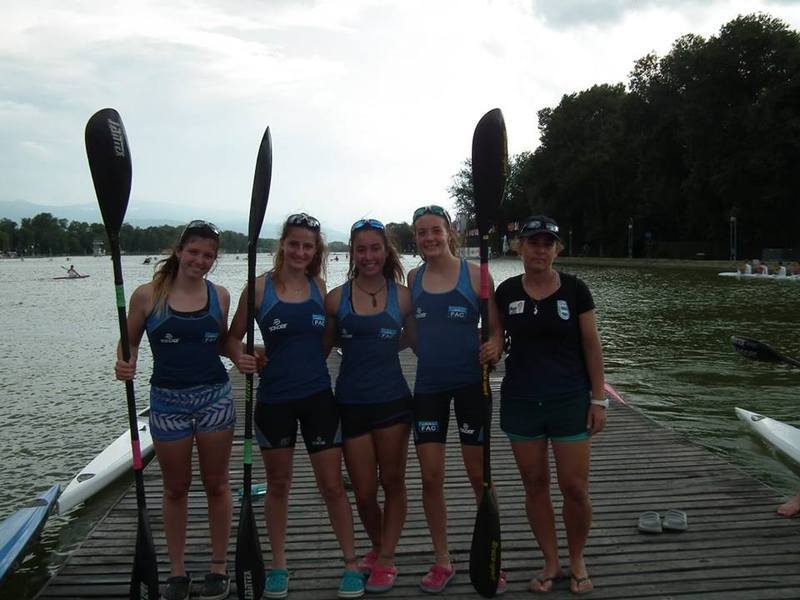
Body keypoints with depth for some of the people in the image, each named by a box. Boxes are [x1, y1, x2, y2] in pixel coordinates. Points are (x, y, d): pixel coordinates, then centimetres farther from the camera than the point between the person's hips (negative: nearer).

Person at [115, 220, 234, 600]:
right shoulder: (148, 295, -6)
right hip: (167, 400, -1)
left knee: (216, 484, 9)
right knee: (175, 488, 12)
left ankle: (218, 567, 25)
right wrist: (126, 365, -17)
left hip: (215, 397, 1)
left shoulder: (219, 295, 1)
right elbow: (130, 341, 3)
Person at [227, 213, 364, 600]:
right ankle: (278, 565, 30)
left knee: (332, 484, 5)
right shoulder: (260, 287, -5)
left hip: (318, 396, 1)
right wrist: (240, 358, -20)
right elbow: (233, 336, 0)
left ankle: (351, 563, 21)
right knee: (278, 485, 13)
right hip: (274, 398, -1)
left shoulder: (319, 286, 3)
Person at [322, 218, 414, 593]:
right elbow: (321, 350, 6)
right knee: (364, 492, 7)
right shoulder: (336, 298, -1)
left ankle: (386, 559, 27)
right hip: (351, 403, 0)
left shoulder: (402, 296, -1)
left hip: (393, 400, 0)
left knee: (393, 482, 10)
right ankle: (378, 547, 35)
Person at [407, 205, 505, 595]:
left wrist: (494, 348, -23)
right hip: (428, 385, 3)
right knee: (431, 478, 6)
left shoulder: (474, 274, -5)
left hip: (470, 383, -3)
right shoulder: (413, 279, 5)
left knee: (479, 476, 7)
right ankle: (442, 562, 24)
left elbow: (495, 328, -4)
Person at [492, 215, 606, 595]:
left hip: (570, 401, -2)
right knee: (534, 485, 10)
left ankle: (577, 561, 25)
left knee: (575, 487, 2)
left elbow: (591, 346, -2)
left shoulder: (574, 289, -4)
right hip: (520, 402, 2)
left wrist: (599, 399, -4)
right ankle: (551, 563, 26)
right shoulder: (506, 292, 2)